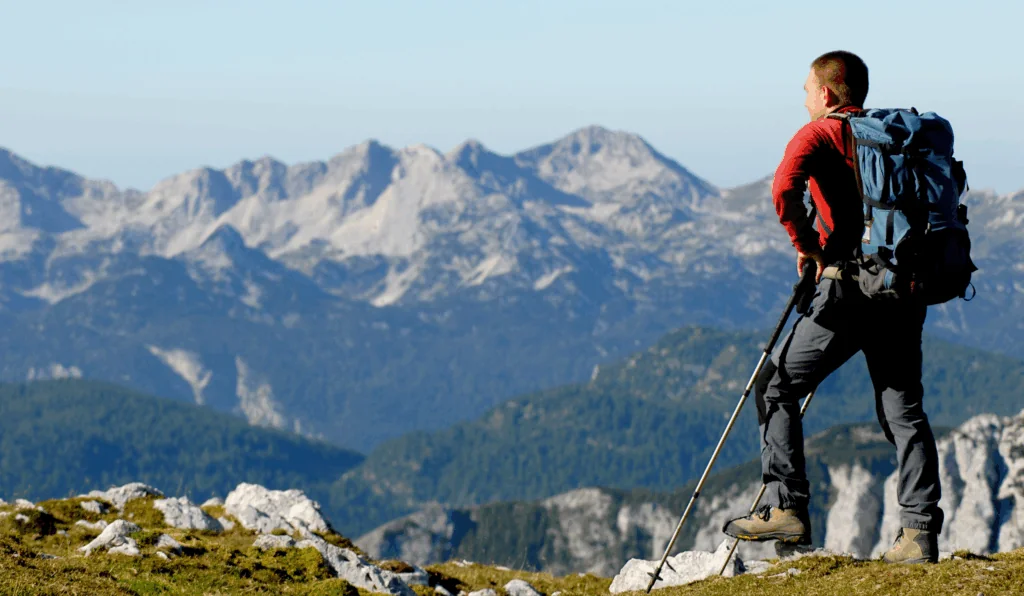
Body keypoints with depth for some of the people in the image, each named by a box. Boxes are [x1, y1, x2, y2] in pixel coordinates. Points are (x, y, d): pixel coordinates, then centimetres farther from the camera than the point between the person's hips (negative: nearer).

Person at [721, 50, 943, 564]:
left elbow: (784, 189, -20)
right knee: (903, 409, 7)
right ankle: (920, 533, -3)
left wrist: (808, 248, -6)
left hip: (850, 287, -6)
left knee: (776, 387, 9)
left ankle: (786, 508, 2)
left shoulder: (819, 135, -1)